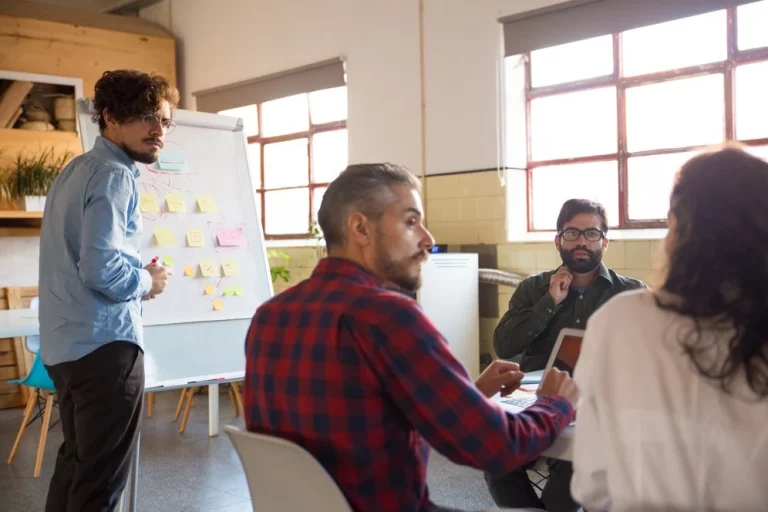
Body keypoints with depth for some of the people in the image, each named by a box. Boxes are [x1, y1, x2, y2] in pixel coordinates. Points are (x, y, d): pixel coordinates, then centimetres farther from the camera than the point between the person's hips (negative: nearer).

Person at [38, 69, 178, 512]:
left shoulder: (75, 170, 15)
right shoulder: (114, 176, -16)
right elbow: (100, 268, -26)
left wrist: (137, 278, 12)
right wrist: (147, 282, -8)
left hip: (67, 343, 10)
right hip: (104, 344, -10)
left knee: (76, 461, 21)